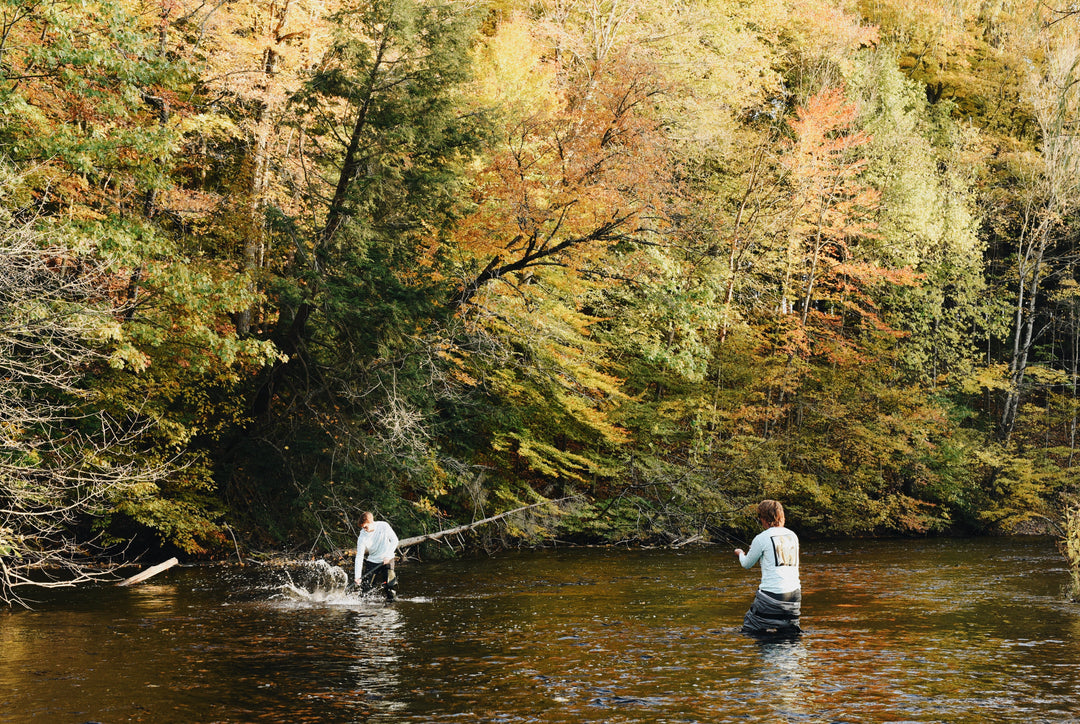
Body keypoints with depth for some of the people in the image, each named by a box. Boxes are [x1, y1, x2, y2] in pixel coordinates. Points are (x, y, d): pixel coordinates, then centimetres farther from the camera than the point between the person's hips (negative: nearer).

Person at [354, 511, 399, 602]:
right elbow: (359, 557, -19)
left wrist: (388, 555, -16)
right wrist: (357, 577, -27)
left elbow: (394, 540, -4)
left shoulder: (384, 526, -15)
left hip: (387, 559, -1)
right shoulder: (362, 537, -16)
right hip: (371, 561, 1)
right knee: (365, 586, -7)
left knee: (390, 585, -11)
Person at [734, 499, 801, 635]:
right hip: (794, 593, 6)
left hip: (771, 594, -6)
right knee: (790, 630, 14)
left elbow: (747, 564, 7)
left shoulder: (761, 539, -7)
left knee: (750, 629, 2)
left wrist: (740, 553, 32)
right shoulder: (793, 536, 10)